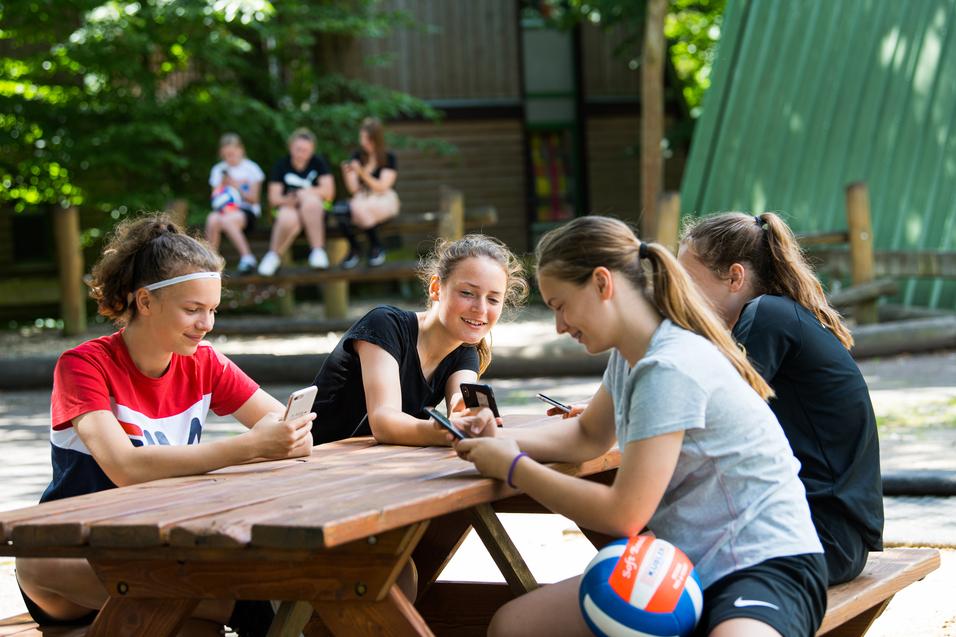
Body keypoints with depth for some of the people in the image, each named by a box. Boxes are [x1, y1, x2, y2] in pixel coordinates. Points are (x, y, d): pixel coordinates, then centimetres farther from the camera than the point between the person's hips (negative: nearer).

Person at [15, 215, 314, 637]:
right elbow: (125, 467, -29)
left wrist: (290, 439, -27)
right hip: (75, 566, -1)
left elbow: (287, 425, 0)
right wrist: (250, 447, -37)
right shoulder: (84, 365, -13)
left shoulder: (203, 364, 4)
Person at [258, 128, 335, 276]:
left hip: (316, 211, 0)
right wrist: (287, 200, -24)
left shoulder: (318, 162, 4)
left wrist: (302, 192, -11)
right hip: (288, 208, 0)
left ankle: (318, 251, -30)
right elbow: (274, 198, -1)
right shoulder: (281, 165, 5)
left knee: (310, 201, -37)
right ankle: (274, 255, -12)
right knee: (288, 219, -38)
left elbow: (328, 192, -4)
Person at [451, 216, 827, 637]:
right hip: (686, 564, 10)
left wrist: (513, 468, -8)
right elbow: (588, 437, 26)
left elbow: (624, 514, -20)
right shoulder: (629, 357, 10)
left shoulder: (671, 369, -20)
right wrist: (501, 441, 6)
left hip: (766, 565, -10)